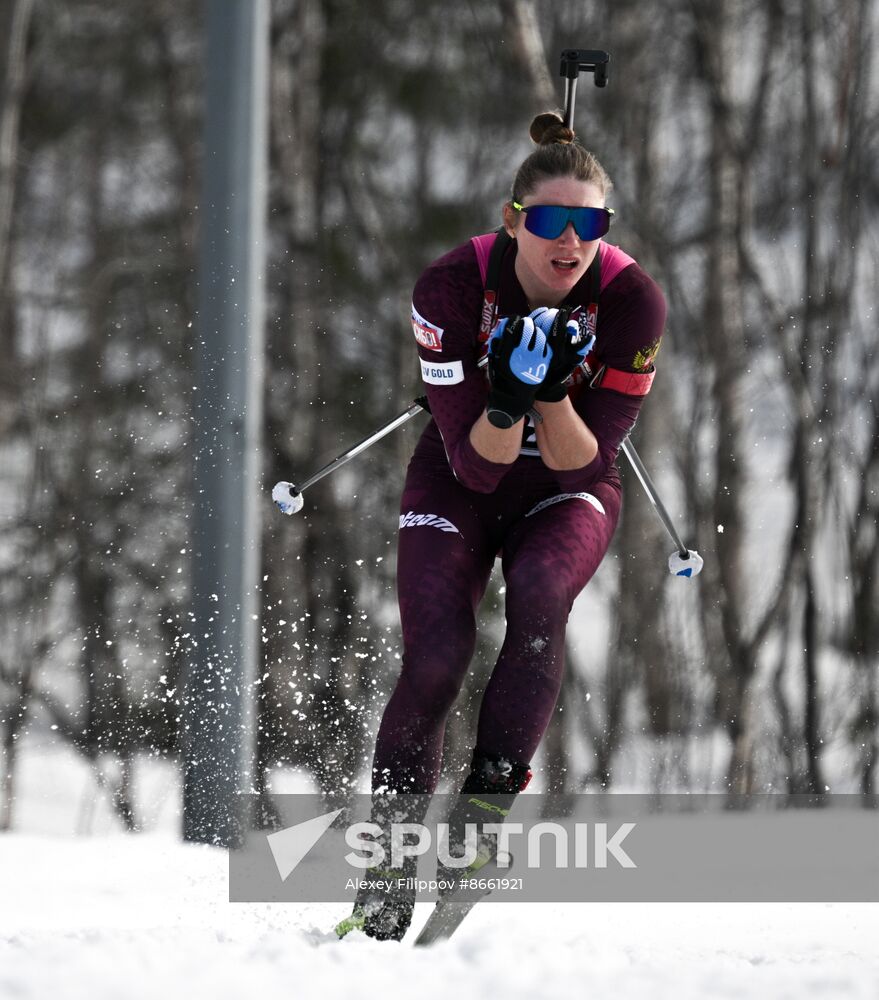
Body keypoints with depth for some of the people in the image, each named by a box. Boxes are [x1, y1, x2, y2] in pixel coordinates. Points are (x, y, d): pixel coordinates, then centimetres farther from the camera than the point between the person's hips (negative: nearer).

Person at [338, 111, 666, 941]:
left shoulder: (631, 300, -23)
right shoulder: (453, 288, -25)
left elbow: (582, 464, -21)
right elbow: (476, 463, -24)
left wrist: (553, 393, -39)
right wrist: (505, 402, -44)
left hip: (567, 492, 0)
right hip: (460, 480, 0)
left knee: (539, 594, -32)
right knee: (436, 656, -20)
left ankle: (488, 801, -23)